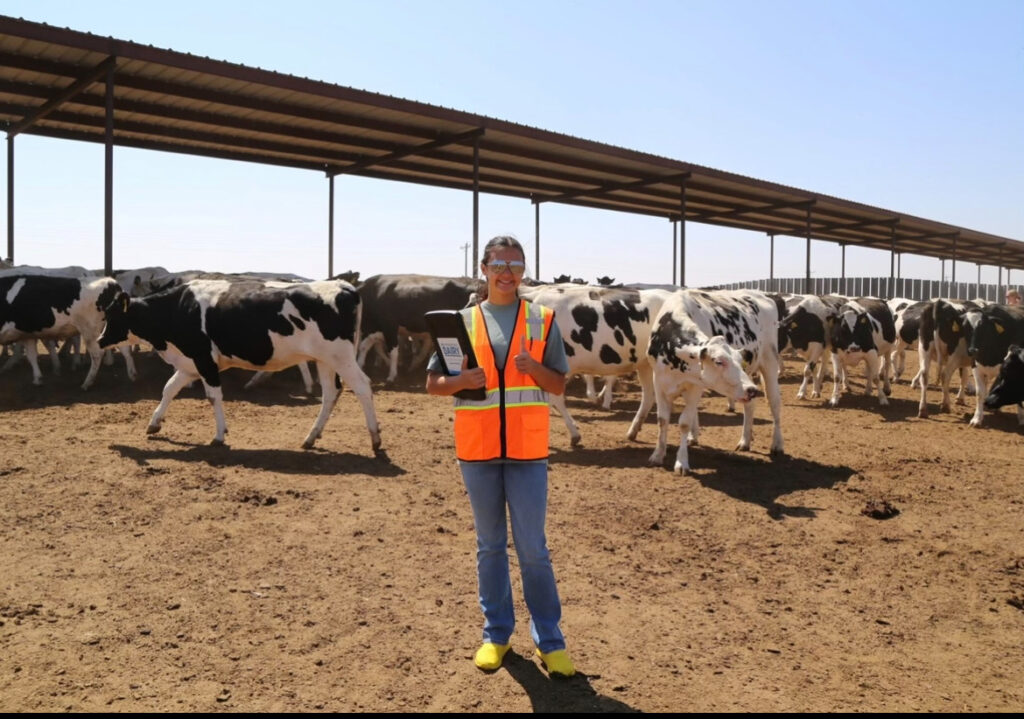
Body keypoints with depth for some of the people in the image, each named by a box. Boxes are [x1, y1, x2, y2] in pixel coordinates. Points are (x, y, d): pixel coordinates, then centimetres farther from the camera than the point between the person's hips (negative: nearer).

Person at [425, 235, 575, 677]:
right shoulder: (463, 321, 5)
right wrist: (463, 380, -15)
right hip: (477, 450, 2)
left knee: (533, 548, 1)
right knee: (490, 545, 13)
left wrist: (535, 368, -15)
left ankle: (549, 640, 15)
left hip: (527, 450, -1)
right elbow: (433, 384, 5)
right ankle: (496, 633, 27)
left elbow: (559, 385, 6)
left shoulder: (543, 321, 4)